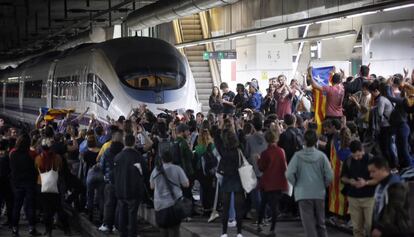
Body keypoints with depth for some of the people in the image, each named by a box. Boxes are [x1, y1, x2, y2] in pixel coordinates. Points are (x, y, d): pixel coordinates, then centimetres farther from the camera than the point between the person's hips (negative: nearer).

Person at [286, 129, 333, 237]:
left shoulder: (298, 156, -10)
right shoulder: (321, 156, -7)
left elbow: (289, 174, -14)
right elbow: (329, 175, -7)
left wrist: (296, 184, 4)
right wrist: (323, 185, 11)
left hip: (303, 194, -2)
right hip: (319, 193, 2)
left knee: (308, 223, 2)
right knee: (321, 223, 17)